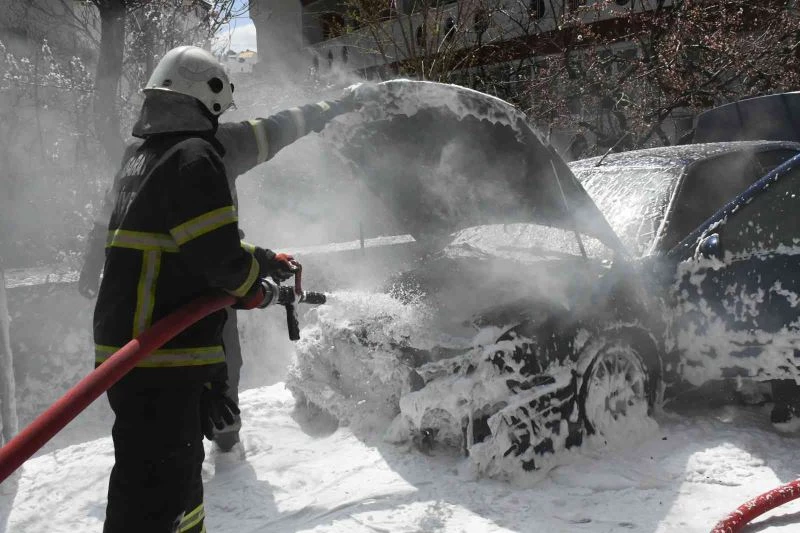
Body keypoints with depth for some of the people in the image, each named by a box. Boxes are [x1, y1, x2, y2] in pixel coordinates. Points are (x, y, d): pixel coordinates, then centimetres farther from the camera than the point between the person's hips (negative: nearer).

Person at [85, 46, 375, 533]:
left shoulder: (140, 157, 16)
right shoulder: (194, 158, -15)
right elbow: (218, 255, -19)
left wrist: (265, 260, 20)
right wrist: (259, 288, 2)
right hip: (163, 360, -10)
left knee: (181, 467, 25)